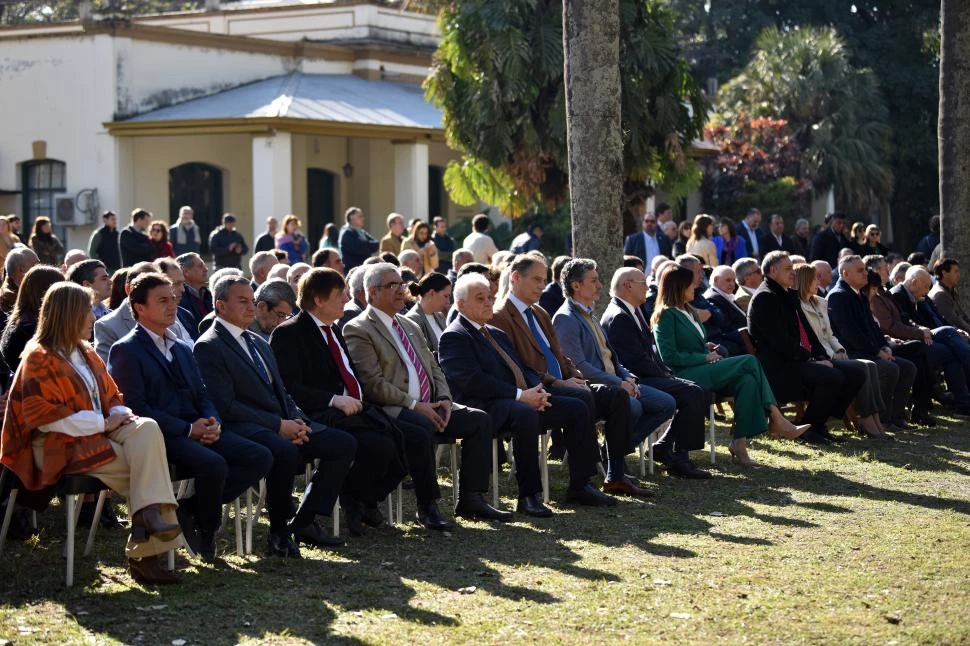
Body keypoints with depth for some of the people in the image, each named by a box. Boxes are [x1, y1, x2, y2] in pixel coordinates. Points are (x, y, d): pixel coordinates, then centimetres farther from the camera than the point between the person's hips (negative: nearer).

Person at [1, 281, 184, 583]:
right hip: (60, 446, -7)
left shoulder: (86, 355, 19)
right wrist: (102, 423, -17)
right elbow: (43, 416, -16)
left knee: (147, 428, -24)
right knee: (143, 468, -25)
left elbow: (111, 397, 21)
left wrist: (119, 414, -5)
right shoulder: (40, 359, -7)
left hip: (96, 434, 7)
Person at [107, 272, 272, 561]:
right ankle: (205, 531, -6)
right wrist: (188, 429, -16)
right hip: (161, 438, -8)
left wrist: (212, 422, -3)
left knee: (261, 458, -13)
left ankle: (189, 507, -4)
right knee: (214, 464, -34)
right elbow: (135, 407, -12)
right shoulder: (126, 351, -2)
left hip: (197, 431, 8)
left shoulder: (182, 350, 25)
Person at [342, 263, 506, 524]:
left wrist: (444, 399, 2)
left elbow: (434, 368, 23)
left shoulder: (410, 326, 24)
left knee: (480, 420, -8)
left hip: (429, 407, 9)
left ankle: (471, 499, -9)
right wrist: (414, 405, -18)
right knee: (423, 427, -38)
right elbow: (373, 384, -13)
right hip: (391, 410, -9)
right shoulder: (358, 330, -3)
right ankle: (427, 506, -25)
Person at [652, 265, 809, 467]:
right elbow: (669, 356, -13)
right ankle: (776, 420, -16)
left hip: (701, 369, 9)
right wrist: (705, 357, -11)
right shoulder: (666, 315, -5)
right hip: (684, 374, -9)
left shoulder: (686, 311, 24)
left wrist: (707, 348, 7)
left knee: (747, 380, -21)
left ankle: (740, 443, -27)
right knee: (749, 362, -20)